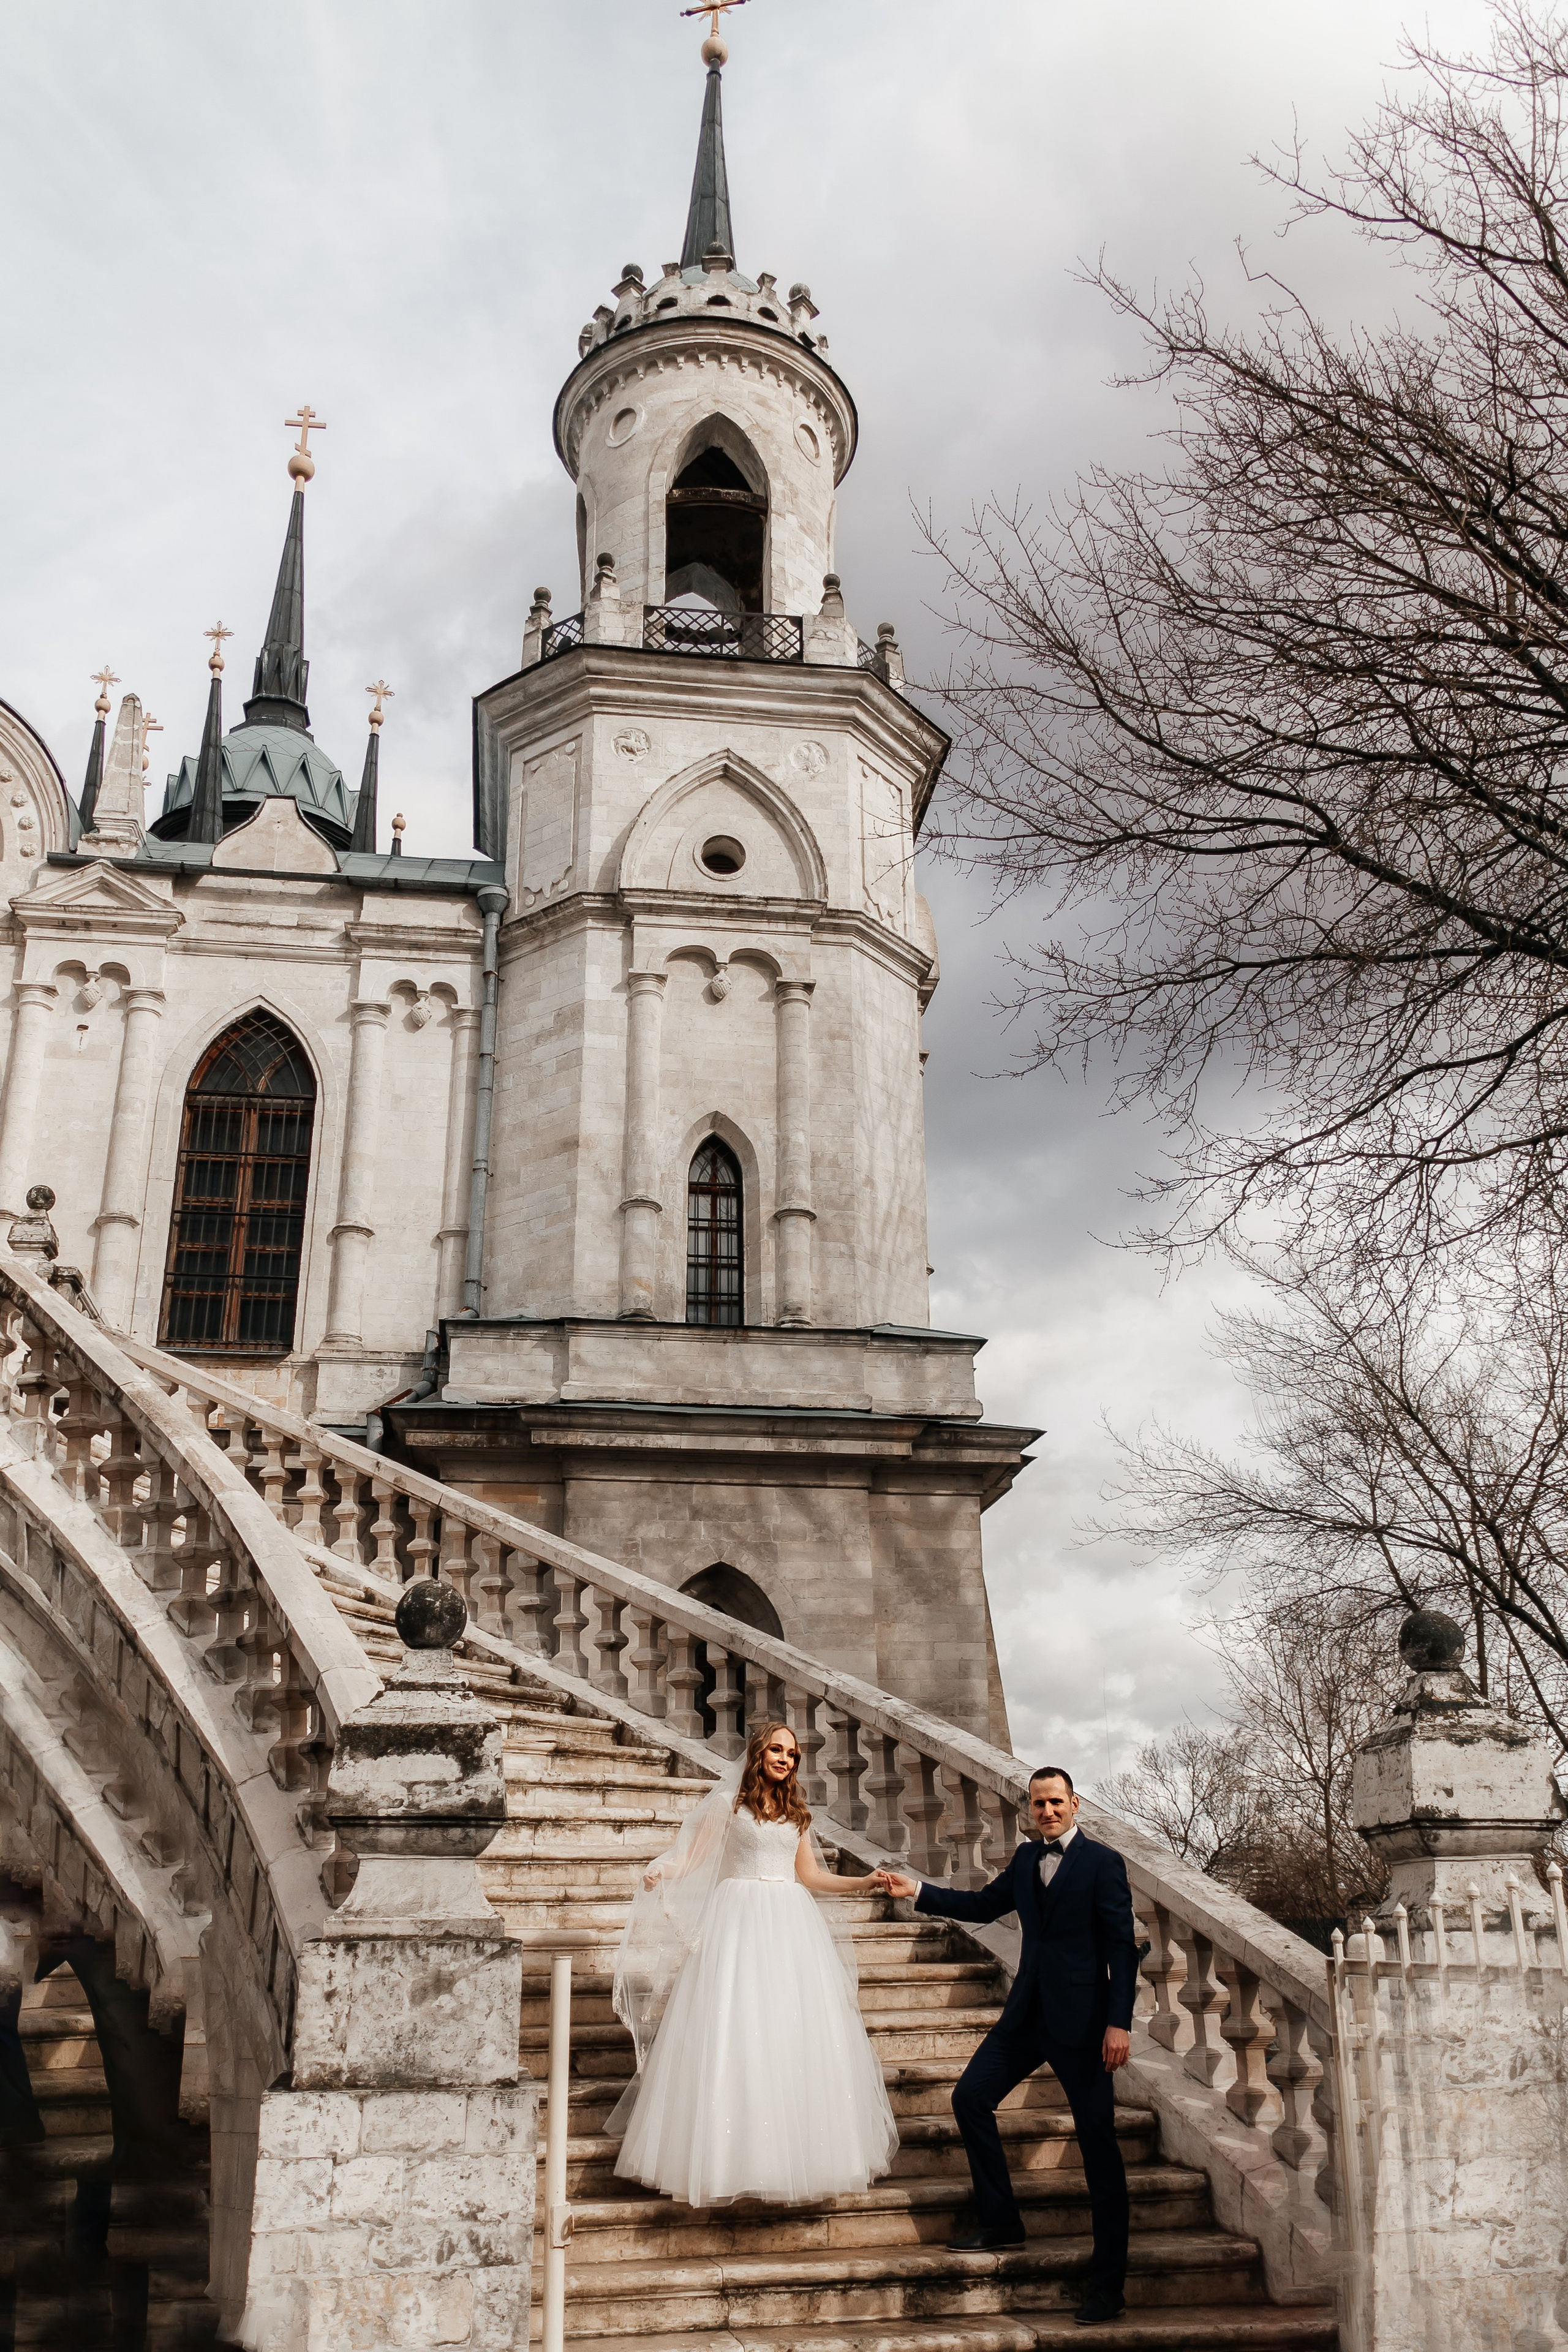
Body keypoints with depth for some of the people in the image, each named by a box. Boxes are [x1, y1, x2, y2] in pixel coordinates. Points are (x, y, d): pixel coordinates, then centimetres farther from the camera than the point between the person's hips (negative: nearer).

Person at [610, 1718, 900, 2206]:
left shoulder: (796, 1812, 15)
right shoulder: (729, 1804, 2)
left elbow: (809, 1876, 17)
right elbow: (692, 1858, 1)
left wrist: (866, 1883, 10)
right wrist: (660, 1874, -18)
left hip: (791, 1924, 4)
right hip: (740, 1923, -4)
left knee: (797, 2037, 1)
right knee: (735, 2033, -7)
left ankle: (799, 2156, 9)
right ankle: (730, 2159, 0)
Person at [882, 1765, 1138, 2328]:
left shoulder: (1102, 1862, -8)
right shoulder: (1026, 1859, 10)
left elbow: (1122, 1948, -10)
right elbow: (983, 1905, 20)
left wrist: (1118, 2023, -17)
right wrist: (916, 1891, 11)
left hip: (1081, 2018, -6)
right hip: (1028, 2012, 6)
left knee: (1098, 2143, -1)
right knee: (971, 2096, 3)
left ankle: (1108, 2280, 8)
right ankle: (1000, 2219, 19)